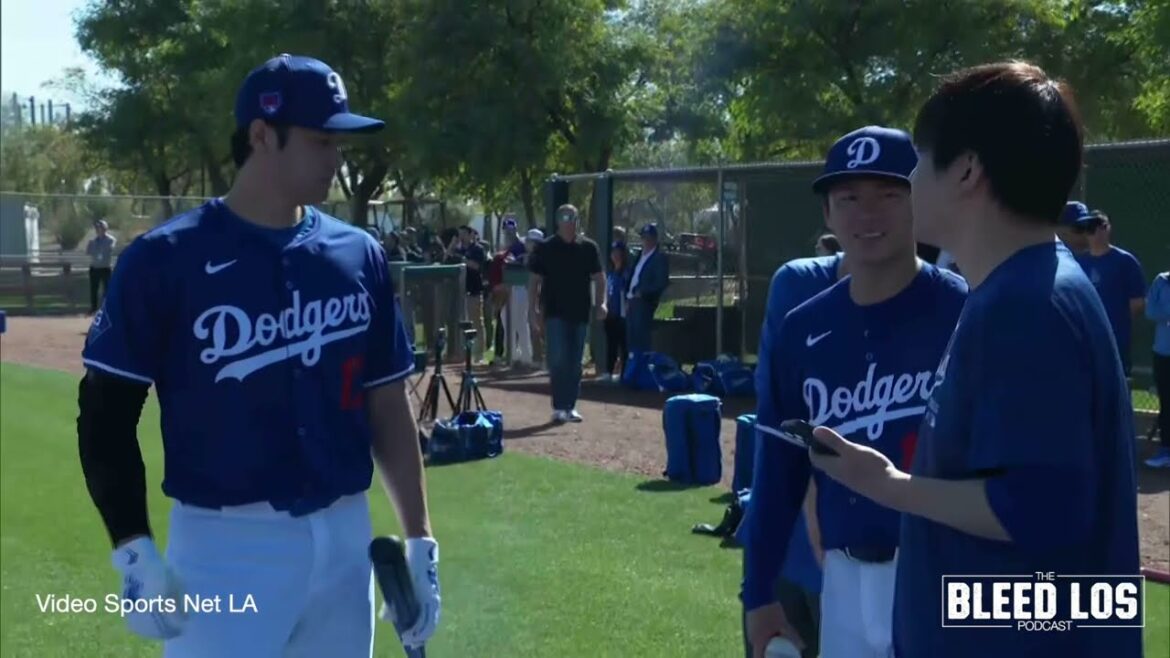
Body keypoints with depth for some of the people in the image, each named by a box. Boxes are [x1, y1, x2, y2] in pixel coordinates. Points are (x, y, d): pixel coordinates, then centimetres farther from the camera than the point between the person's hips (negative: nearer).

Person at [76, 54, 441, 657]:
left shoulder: (359, 255, 6)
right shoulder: (164, 259, -8)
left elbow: (388, 406, 10)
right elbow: (106, 413, -6)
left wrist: (419, 540, 8)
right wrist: (133, 551, -14)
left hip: (345, 537, 5)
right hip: (224, 544, -5)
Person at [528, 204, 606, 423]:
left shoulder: (588, 247, 5)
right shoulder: (545, 248, -1)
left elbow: (598, 277, 8)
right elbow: (534, 280, 1)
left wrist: (600, 302, -7)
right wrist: (533, 309, -6)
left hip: (580, 313, 3)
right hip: (555, 313, -3)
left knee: (575, 363, 7)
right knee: (558, 359, -12)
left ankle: (570, 407, 16)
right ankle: (558, 407, -6)